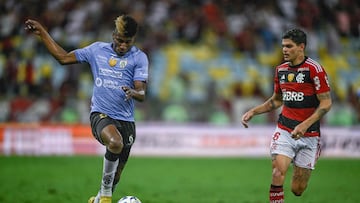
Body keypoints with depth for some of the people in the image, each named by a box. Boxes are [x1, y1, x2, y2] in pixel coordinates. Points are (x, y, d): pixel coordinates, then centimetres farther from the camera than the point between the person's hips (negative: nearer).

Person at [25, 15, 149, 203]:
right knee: (115, 143, -35)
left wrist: (133, 92, -26)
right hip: (100, 114, -2)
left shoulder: (139, 57, 4)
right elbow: (63, 57, 18)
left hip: (126, 120, 2)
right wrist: (42, 32, 17)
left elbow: (141, 94, -2)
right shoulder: (97, 50, 9)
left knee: (115, 176, 6)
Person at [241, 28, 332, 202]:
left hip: (309, 134, -4)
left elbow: (326, 103, -12)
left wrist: (305, 125, -22)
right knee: (278, 173, -21)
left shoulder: (314, 69, -11)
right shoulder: (281, 70, 8)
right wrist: (253, 112, 10)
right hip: (284, 131, 4)